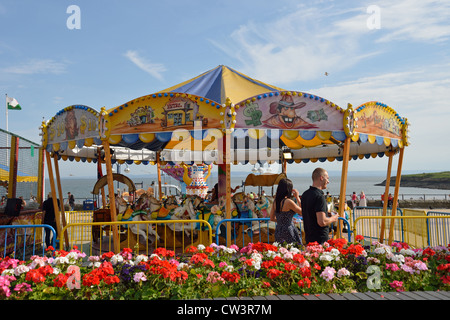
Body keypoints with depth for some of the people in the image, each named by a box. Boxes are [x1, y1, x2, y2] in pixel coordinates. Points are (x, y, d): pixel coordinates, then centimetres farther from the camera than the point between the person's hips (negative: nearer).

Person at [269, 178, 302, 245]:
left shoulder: (275, 201, 4)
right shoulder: (288, 202, -16)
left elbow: (272, 218, 13)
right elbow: (302, 212, -5)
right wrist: (297, 198, -2)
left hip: (278, 230, 7)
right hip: (288, 231, -7)